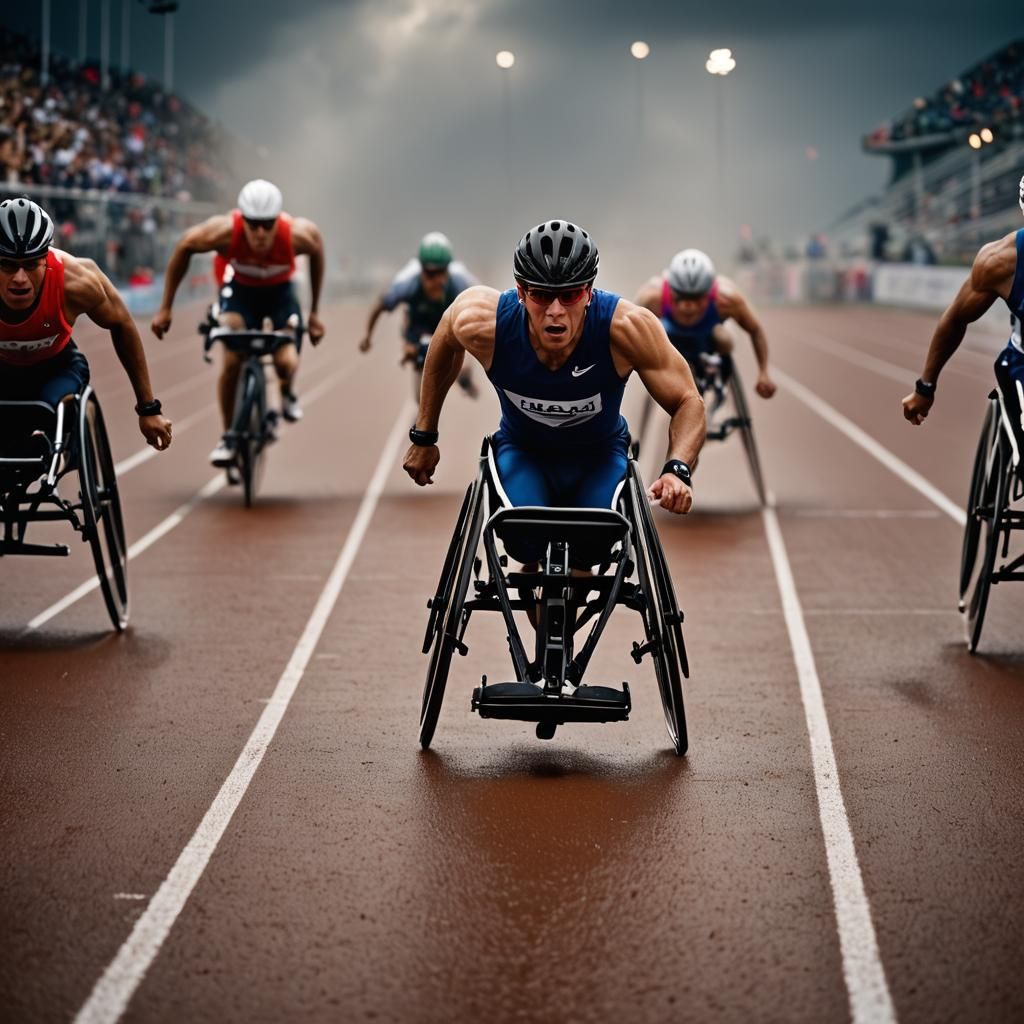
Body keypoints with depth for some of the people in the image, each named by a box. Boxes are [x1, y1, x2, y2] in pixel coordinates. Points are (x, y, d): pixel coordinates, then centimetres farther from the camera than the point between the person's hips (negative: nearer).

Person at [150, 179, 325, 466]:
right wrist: (165, 308, -10)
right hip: (239, 289, 0)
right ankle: (228, 436, 3)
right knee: (231, 363, -18)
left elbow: (317, 248, -9)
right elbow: (183, 248, -15)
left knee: (286, 363, -18)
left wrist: (315, 312, -1)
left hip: (280, 291, 0)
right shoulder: (224, 232, -36)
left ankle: (288, 394, 20)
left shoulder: (297, 234, -35)